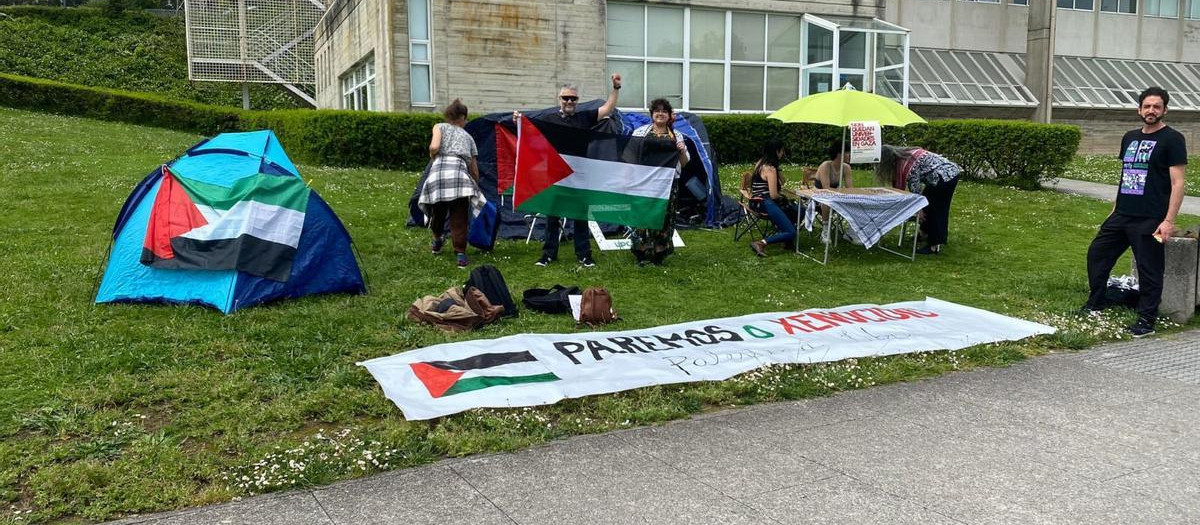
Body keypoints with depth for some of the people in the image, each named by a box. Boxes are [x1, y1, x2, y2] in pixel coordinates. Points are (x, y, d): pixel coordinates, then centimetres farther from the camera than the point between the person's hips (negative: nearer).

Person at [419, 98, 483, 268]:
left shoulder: (440, 127, 20)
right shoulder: (467, 136, 27)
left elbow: (434, 147, 0)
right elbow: (474, 167, 28)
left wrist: (432, 156, 22)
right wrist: (476, 187, 42)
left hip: (438, 172, 0)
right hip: (460, 173, 0)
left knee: (438, 213, 20)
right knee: (459, 218, 4)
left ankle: (437, 242, 42)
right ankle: (460, 254, -6)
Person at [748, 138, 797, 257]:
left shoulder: (760, 163, 12)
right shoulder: (770, 169, -14)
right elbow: (773, 195, -15)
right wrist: (782, 197, 4)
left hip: (758, 201, 9)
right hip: (766, 203, -9)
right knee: (791, 233, -13)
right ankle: (760, 243, -24)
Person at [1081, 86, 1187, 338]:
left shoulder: (1172, 139, -6)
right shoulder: (1130, 137, 14)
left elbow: (1177, 183, -10)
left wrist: (1169, 220, -16)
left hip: (1149, 221, -7)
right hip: (1121, 215, 7)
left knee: (1149, 270, 0)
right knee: (1096, 254, 11)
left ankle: (1147, 320, 10)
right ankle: (1095, 305, 25)